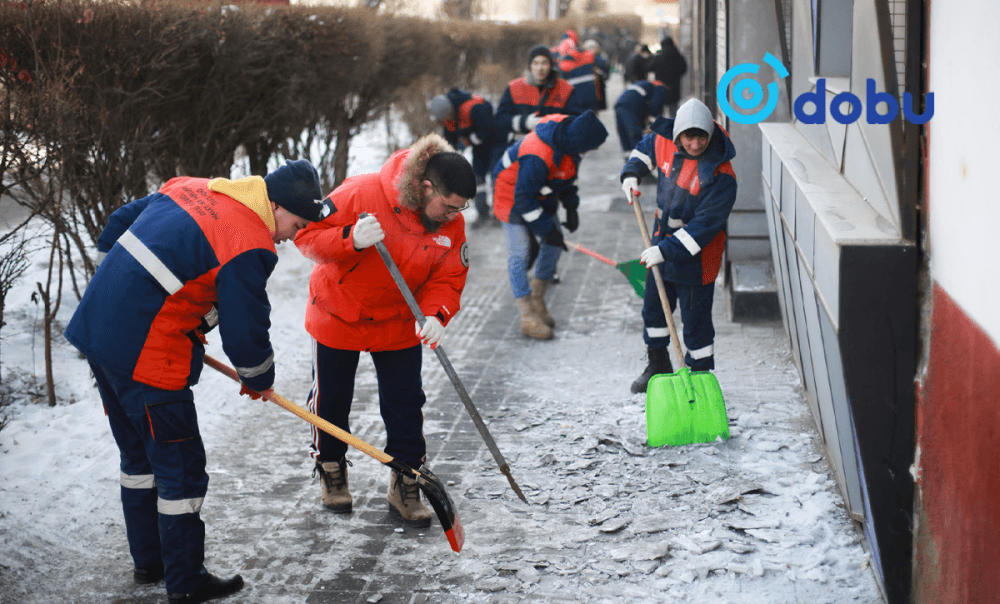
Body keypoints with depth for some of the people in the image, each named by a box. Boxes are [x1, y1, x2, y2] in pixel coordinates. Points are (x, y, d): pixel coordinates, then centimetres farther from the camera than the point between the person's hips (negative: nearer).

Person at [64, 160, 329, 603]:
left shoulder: (189, 188, 10)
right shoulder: (249, 246, -16)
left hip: (96, 326, 9)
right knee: (180, 465, 4)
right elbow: (245, 332, -12)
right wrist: (259, 382, 8)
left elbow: (117, 226, 20)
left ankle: (148, 561, 36)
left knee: (139, 453, 22)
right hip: (146, 356, -9)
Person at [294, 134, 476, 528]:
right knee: (332, 400, 11)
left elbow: (448, 278, -9)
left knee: (406, 403, 3)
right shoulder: (363, 193, -29)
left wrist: (435, 315, -29)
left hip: (398, 323, 3)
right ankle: (331, 470, 37)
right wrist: (351, 240, -41)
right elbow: (308, 235, -23)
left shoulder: (452, 225, -14)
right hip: (338, 315, -3)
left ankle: (405, 487, 19)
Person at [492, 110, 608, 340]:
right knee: (519, 253, -7)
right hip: (513, 194, -8)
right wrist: (547, 229, -22)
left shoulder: (568, 129, -16)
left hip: (541, 195, 8)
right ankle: (528, 318, -1)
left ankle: (537, 300, 24)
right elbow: (523, 200, -31)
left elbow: (568, 171, 4)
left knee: (553, 244, 8)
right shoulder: (537, 157, -41)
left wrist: (571, 206, 0)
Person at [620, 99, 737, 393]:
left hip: (696, 255, -7)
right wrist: (632, 173, 1)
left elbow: (704, 225, -29)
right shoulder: (664, 142, -9)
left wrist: (667, 250, -33)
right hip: (663, 241, 7)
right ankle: (658, 365, 40)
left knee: (695, 320, 1)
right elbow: (645, 147, 17)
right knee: (654, 306, 21)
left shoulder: (720, 175, -27)